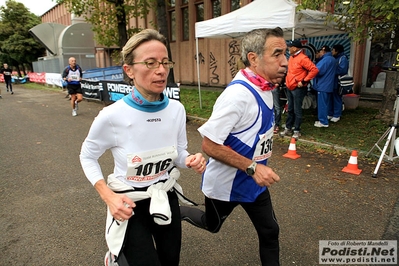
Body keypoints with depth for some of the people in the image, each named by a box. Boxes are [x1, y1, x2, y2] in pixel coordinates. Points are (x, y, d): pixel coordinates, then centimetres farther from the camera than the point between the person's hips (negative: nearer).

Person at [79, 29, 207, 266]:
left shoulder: (177, 109, -12)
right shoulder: (112, 116, -23)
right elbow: (87, 157, -6)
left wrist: (191, 160, -20)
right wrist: (108, 196, -18)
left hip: (166, 198, 5)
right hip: (129, 204, -4)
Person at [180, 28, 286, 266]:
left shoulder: (265, 88, 0)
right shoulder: (238, 94, -29)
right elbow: (210, 145, -29)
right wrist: (252, 167, -29)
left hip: (253, 181, 7)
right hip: (226, 183, -7)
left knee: (270, 231, 17)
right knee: (211, 224, 20)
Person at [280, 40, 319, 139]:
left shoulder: (303, 58, -16)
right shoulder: (291, 57, 10)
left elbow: (314, 70, -20)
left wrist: (304, 81, -18)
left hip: (298, 88, -8)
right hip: (289, 87, 8)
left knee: (297, 110, 0)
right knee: (290, 110, 15)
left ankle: (297, 131, 10)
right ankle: (288, 128, 24)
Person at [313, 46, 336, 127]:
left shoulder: (326, 59, -16)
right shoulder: (331, 58, 17)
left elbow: (318, 71, -22)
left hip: (323, 86, -10)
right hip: (327, 85, 10)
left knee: (322, 104, -4)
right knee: (324, 104, 16)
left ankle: (323, 122, 2)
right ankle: (323, 120, 24)